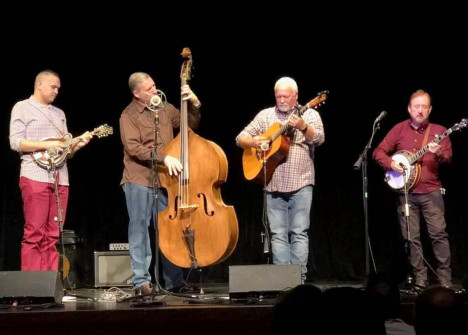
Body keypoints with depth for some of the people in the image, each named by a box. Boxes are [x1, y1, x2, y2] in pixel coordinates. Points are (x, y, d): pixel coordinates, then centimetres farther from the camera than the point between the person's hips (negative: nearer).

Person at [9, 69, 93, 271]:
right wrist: (46, 145, -15)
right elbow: (15, 142, -7)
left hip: (60, 179, 6)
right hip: (35, 177, -6)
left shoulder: (59, 113, 22)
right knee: (34, 233, -8)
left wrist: (78, 143, -1)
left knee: (52, 235, 4)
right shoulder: (22, 107, 4)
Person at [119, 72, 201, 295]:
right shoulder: (129, 115, -4)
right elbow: (133, 148, -16)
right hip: (139, 180, -4)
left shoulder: (165, 109, 11)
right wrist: (163, 157, -22)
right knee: (140, 229, 1)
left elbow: (191, 124, 20)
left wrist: (194, 104, 2)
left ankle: (174, 280, 15)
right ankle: (142, 281, 7)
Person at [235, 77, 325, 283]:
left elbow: (319, 139, -12)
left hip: (301, 183, -3)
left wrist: (303, 127, -30)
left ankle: (299, 278, -2)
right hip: (273, 185, 3)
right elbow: (240, 138, 12)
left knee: (299, 232, -5)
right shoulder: (266, 115, 13)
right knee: (278, 234, 3)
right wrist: (253, 142, -10)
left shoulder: (309, 114, 5)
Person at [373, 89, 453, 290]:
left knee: (439, 234, -10)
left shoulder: (438, 131, 4)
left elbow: (448, 157, -7)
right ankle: (420, 280, 11)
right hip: (405, 192, 2)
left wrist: (438, 153, -29)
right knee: (412, 238, 3)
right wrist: (391, 163, -10)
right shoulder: (399, 130, 7)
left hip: (430, 191, -2)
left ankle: (445, 280, -4)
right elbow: (378, 152, 8)